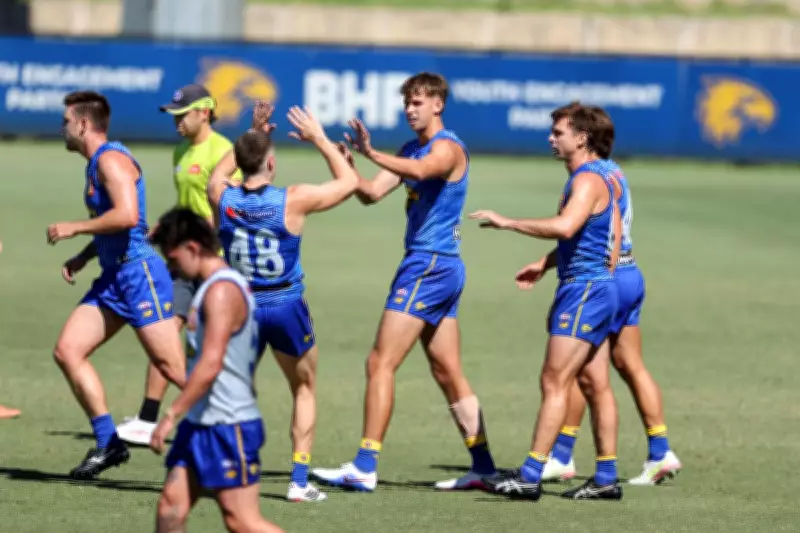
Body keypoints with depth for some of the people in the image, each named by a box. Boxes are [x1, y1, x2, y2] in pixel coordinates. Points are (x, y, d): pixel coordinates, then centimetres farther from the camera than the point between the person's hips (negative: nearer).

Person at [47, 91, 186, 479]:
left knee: (173, 367, -11)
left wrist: (74, 228, -17)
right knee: (67, 351, 1)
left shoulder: (111, 160, -13)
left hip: (139, 273, -10)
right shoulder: (96, 164, 18)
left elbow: (127, 215, -27)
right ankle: (107, 443, 3)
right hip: (113, 277, 10)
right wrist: (83, 257, 15)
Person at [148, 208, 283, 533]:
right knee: (171, 505, 5)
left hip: (229, 427, -10)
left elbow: (210, 364, -25)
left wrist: (172, 414, -23)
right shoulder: (213, 287, 15)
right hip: (200, 424, 10)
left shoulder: (222, 290, -17)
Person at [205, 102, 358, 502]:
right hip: (286, 308, -2)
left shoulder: (222, 197, -7)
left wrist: (253, 135, 24)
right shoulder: (293, 200, -14)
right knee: (305, 392, 17)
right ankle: (299, 481, 9)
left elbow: (220, 172, 21)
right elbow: (349, 181, 0)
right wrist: (320, 140, 7)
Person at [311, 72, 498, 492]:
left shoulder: (448, 148, -12)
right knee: (448, 374, 12)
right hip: (439, 268, 10)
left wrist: (372, 154, -48)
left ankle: (364, 468, -12)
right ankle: (483, 466, 15)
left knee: (381, 364, -11)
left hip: (430, 265, -10)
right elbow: (373, 193, 10)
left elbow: (420, 170, -35)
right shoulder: (412, 149, 17)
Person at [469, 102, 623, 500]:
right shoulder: (593, 177, 17)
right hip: (595, 289, 10)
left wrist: (509, 223, -27)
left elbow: (565, 227, -33)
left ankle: (530, 476, -14)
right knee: (594, 384, 11)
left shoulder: (589, 180, -16)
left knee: (555, 382, -12)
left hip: (585, 289, -10)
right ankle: (606, 478, 13)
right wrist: (545, 265, 25)